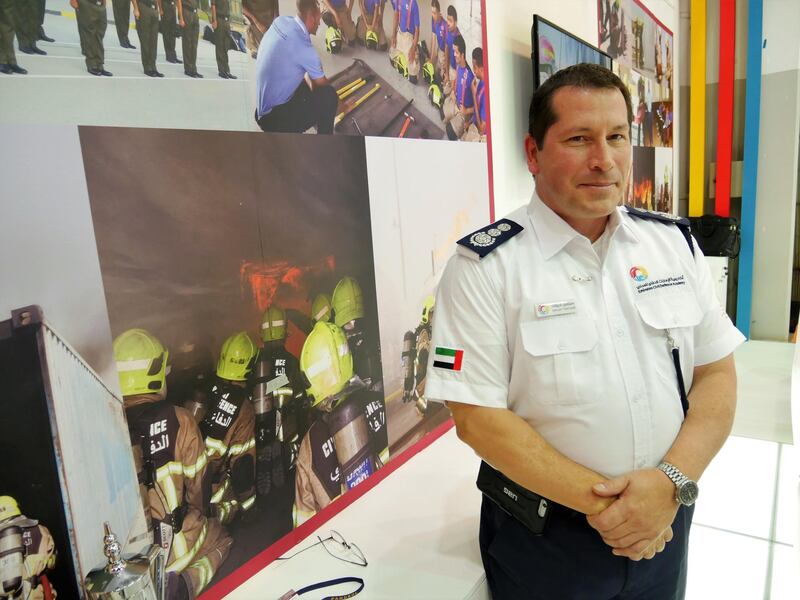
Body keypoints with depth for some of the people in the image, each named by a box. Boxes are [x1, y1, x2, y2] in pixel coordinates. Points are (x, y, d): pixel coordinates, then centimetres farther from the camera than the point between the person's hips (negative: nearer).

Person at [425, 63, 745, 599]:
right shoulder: (484, 265, -16)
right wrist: (600, 501, -19)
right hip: (542, 538, -4)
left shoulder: (675, 243, 0)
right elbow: (478, 417, -18)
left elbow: (717, 374, 0)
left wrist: (672, 481, -14)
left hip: (664, 525, 5)